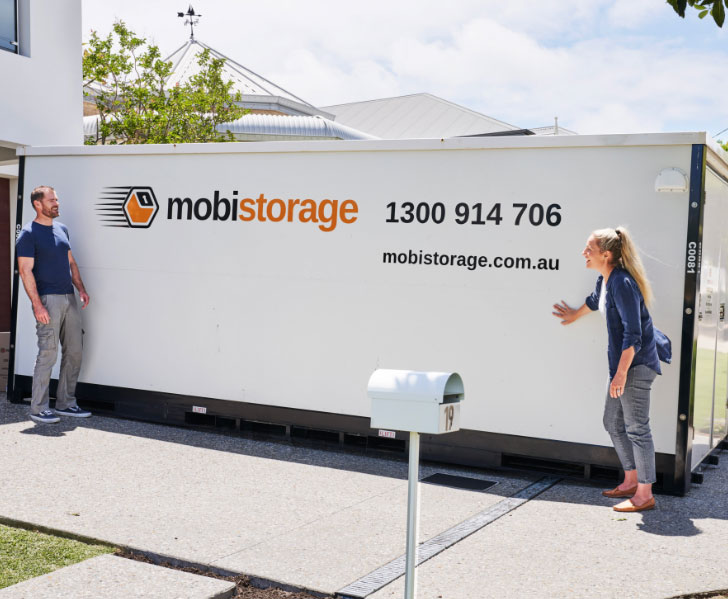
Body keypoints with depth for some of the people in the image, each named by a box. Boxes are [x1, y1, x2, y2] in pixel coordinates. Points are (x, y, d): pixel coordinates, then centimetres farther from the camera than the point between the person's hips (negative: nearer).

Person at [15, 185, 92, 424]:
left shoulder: (61, 229, 17)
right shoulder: (28, 234, -6)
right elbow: (26, 271, -11)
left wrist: (81, 289, 10)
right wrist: (37, 305, -18)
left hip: (69, 298, 8)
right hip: (48, 299, -8)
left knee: (74, 352, 8)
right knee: (48, 353, -8)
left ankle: (65, 403, 18)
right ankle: (39, 409, 1)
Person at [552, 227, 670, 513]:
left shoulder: (622, 283, -21)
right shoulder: (605, 280, 8)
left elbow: (633, 334, -23)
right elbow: (595, 300, 34)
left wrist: (621, 373, -23)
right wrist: (575, 314, 52)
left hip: (637, 364, -10)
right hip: (623, 362, 10)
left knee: (636, 428, -4)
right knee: (613, 422, 16)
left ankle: (645, 494, 6)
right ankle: (631, 481, 29)